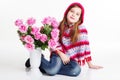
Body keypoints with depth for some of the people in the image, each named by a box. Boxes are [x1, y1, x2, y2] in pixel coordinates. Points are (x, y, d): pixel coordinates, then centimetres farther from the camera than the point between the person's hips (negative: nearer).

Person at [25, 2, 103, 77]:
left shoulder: (82, 29, -7)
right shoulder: (59, 26, -3)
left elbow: (85, 45, -6)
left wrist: (90, 64, -4)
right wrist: (61, 54, -14)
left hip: (71, 58, 2)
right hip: (59, 55, -1)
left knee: (76, 70, -32)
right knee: (52, 69, -32)